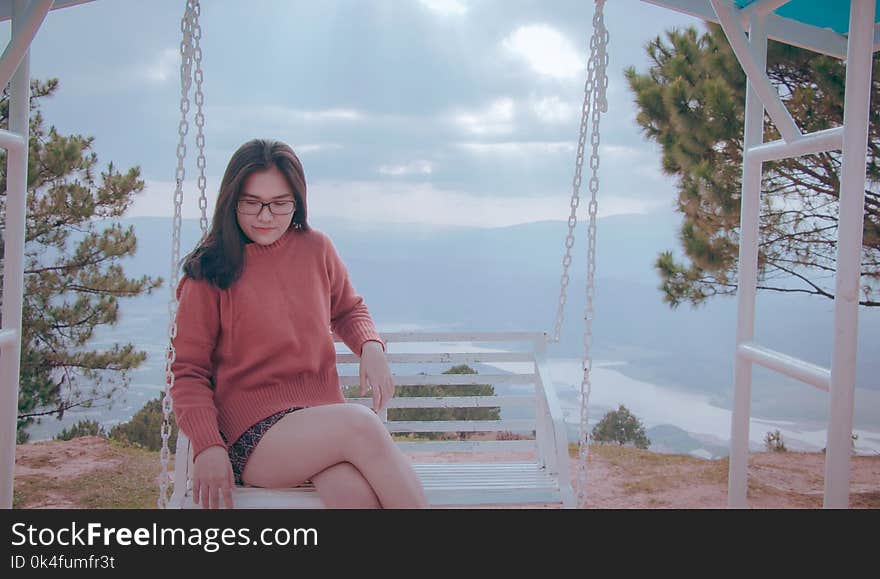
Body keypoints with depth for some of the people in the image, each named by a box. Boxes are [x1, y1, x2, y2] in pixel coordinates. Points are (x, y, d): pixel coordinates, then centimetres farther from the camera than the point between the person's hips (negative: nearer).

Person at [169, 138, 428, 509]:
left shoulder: (316, 248, 10)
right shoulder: (210, 273, 0)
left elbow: (349, 310, 28)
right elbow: (189, 372, 2)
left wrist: (371, 347, 5)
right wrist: (209, 447, -13)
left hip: (323, 416, 3)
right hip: (251, 435, -3)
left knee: (353, 490, -34)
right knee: (360, 425, -34)